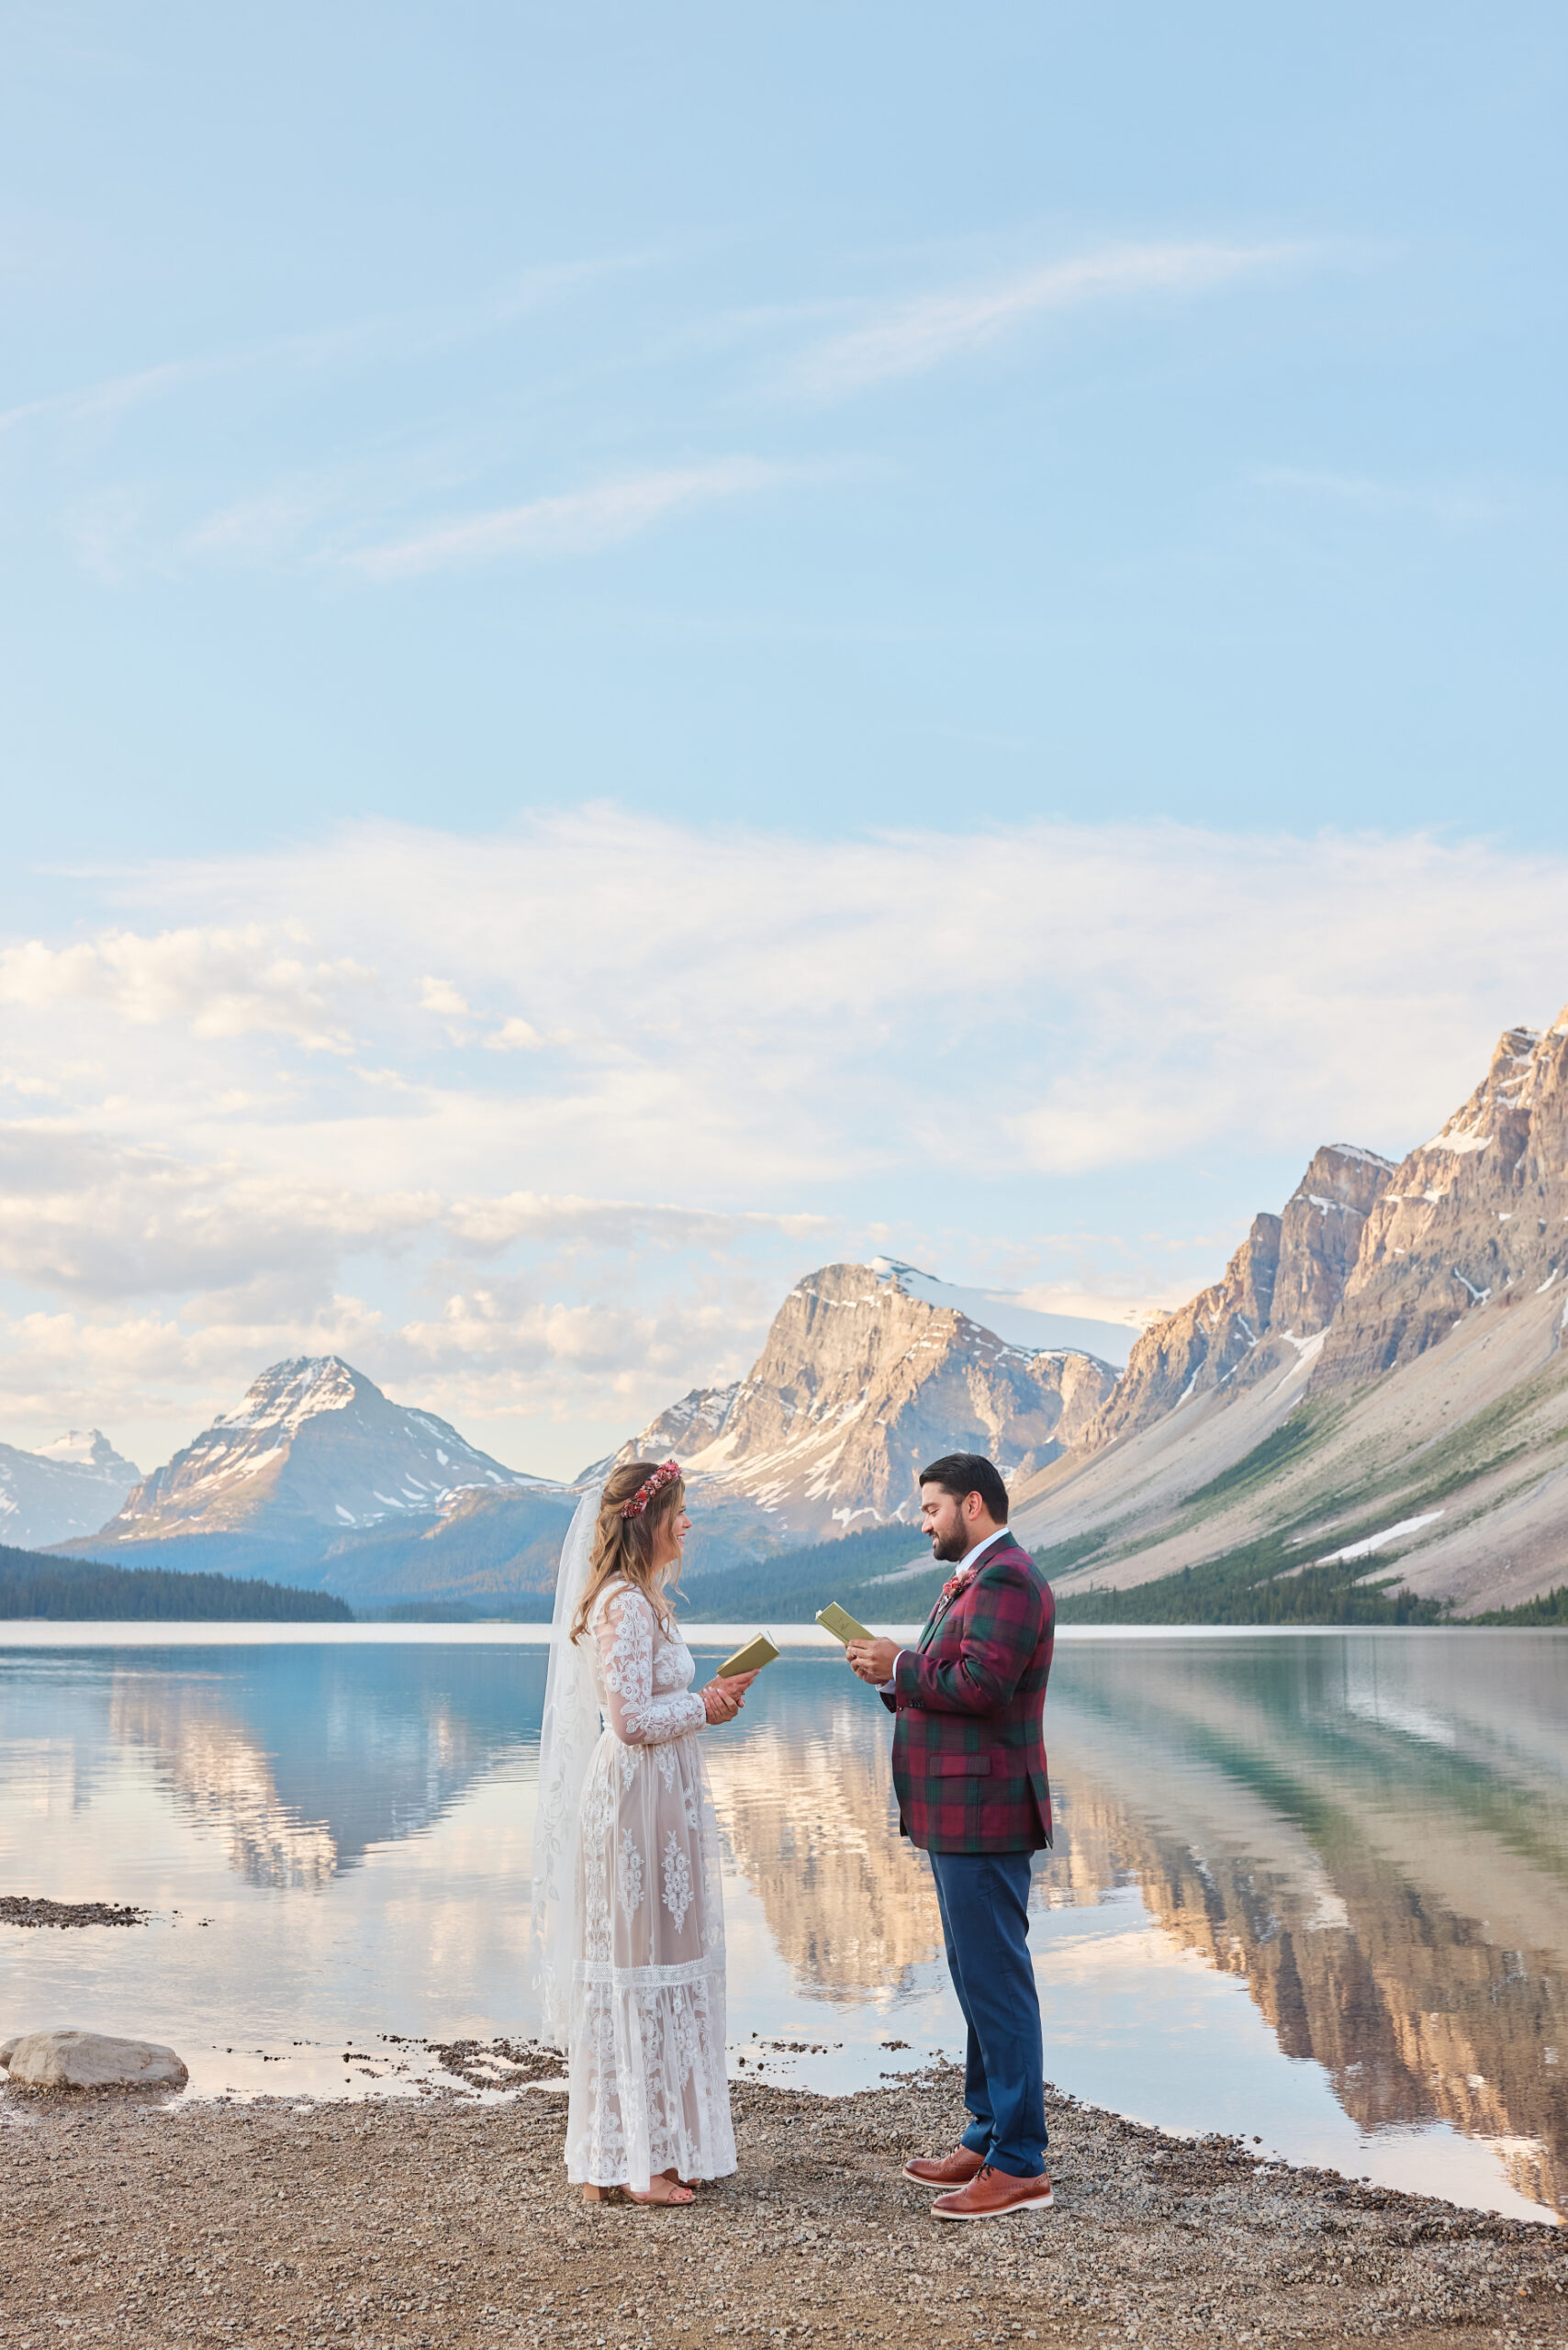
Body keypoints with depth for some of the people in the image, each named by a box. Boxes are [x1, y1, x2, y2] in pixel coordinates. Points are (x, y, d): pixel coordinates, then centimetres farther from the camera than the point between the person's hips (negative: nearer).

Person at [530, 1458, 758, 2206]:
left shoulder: (640, 1600, 14)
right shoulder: (625, 1606, -18)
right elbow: (631, 1720, -22)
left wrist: (706, 1700, 8)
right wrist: (705, 1707, -9)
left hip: (659, 1805, 10)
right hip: (637, 1804, -10)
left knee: (664, 1968, 14)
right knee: (639, 1972, -3)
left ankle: (660, 2143, 23)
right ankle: (628, 2161, 6)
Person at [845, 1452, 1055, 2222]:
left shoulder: (1007, 1580, -15)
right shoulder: (972, 1579, 19)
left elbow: (978, 1683, -26)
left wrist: (900, 1666, -14)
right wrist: (894, 1679, 3)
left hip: (984, 1818, -11)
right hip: (960, 1815, 11)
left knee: (996, 1984, -7)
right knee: (978, 1981, 16)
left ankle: (1020, 2167, -1)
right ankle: (988, 2138, 26)